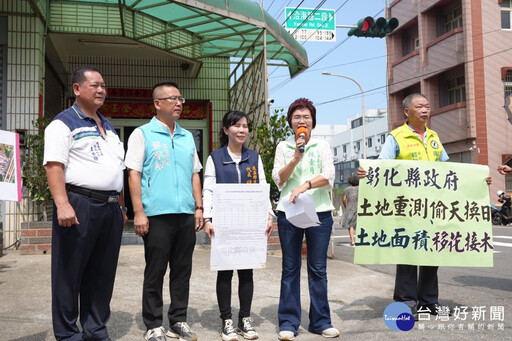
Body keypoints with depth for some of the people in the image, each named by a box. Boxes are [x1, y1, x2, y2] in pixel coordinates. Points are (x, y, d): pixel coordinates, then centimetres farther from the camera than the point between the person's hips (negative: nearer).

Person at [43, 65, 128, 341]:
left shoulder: (108, 127, 21)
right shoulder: (64, 123, -2)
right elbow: (54, 165, -13)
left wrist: (121, 206, 19)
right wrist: (62, 204, -24)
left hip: (110, 208, 7)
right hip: (79, 205, -7)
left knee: (103, 273, 11)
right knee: (70, 273, 1)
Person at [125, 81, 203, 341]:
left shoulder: (187, 137, 16)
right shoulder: (142, 134, 1)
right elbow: (134, 174, -4)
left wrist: (199, 207, 10)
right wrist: (138, 212, -11)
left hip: (186, 215, 5)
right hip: (157, 214, -5)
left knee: (182, 271, 9)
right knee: (155, 272, 2)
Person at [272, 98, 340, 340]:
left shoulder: (323, 146, 8)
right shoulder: (283, 146, 9)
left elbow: (328, 176, -5)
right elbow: (278, 179, 1)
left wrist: (305, 186, -21)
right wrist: (296, 158, -12)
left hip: (320, 212, 0)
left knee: (318, 269, 5)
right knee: (290, 268, 4)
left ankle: (321, 321, 15)